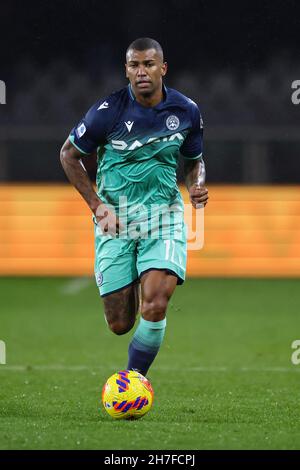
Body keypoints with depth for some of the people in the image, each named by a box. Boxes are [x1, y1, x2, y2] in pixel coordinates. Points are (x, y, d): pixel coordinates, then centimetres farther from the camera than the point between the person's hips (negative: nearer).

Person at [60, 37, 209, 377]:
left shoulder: (186, 110, 0)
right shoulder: (108, 110, -9)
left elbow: (194, 160, 18)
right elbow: (69, 155, 4)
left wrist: (196, 187, -4)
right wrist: (96, 206, -3)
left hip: (164, 214, 1)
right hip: (115, 220, -1)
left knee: (154, 308, -22)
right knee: (119, 325, 1)